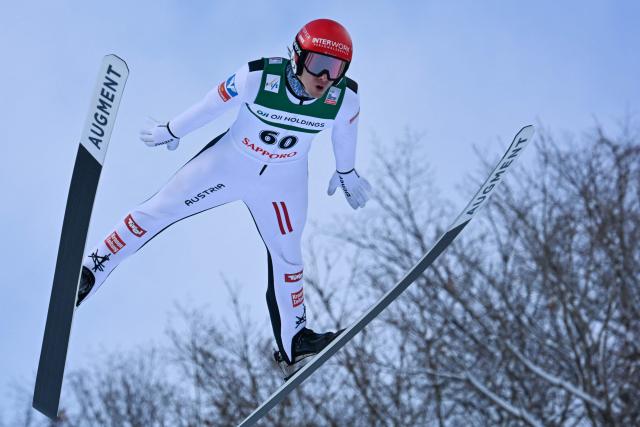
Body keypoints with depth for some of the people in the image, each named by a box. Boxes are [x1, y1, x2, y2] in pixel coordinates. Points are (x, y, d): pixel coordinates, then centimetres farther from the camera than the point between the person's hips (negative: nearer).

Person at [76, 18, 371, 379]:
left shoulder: (345, 98, -23)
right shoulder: (258, 77, -30)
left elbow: (345, 133, 1)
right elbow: (212, 105, -14)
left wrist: (347, 172, 18)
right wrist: (172, 132, 2)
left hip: (284, 182, 2)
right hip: (229, 162, -2)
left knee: (287, 257, 10)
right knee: (158, 210, -3)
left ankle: (294, 346, 26)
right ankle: (93, 269, 15)